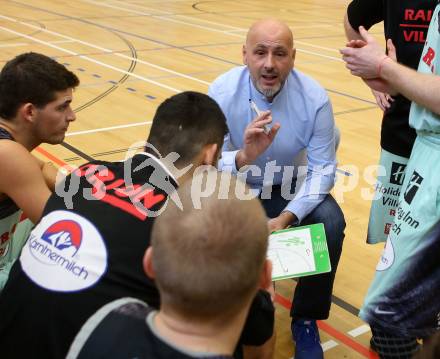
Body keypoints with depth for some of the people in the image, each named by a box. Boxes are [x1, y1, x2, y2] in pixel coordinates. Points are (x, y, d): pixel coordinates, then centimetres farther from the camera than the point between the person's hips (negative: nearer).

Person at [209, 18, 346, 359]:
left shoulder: (314, 98, -20)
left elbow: (322, 168, -16)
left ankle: (305, 320, 1)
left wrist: (288, 216, -30)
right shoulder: (222, 93, -21)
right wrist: (243, 157, -46)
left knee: (331, 223, -25)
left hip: (291, 188, 1)